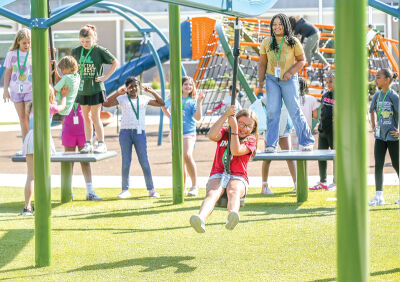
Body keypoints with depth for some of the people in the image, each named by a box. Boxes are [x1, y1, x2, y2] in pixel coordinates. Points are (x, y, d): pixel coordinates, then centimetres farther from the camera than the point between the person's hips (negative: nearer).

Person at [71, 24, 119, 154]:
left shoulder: (100, 50, -9)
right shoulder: (76, 51, 2)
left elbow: (115, 62, 0)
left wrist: (105, 77, -7)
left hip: (96, 89, -4)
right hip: (82, 89, 4)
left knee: (95, 117, -5)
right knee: (86, 117, 9)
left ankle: (101, 144, 3)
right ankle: (88, 143, 15)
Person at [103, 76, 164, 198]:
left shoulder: (144, 99, 12)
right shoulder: (122, 98, 7)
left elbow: (161, 103, 13)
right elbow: (106, 104, -5)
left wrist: (152, 92, 1)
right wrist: (118, 93, -16)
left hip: (139, 132, 0)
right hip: (125, 132, 0)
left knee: (144, 161, -4)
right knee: (126, 162, 1)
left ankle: (151, 189, 1)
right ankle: (125, 190, 7)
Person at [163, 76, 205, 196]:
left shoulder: (193, 101, 2)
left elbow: (198, 117, -10)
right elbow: (164, 106, 29)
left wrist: (199, 102, -15)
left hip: (188, 133, -4)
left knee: (187, 155, -25)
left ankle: (195, 185, -22)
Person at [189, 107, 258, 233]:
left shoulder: (251, 140, 10)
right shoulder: (224, 133, 16)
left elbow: (236, 151, -12)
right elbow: (212, 136, -11)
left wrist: (234, 128, -15)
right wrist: (225, 115, -18)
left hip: (238, 178, -1)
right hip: (217, 176, 1)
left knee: (233, 191, -38)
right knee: (212, 194, -34)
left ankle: (232, 215, -73)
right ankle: (200, 219, -66)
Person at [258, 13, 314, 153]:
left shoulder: (293, 42, -1)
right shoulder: (266, 42, 7)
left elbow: (301, 60, 2)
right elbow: (262, 63, 12)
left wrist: (290, 72, -11)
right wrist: (260, 82, 5)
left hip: (289, 80, -2)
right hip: (272, 79, 2)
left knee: (295, 111, -3)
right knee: (272, 112, -2)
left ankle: (306, 142, 7)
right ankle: (271, 145, 1)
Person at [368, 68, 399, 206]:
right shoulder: (377, 95, 6)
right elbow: (372, 111, 25)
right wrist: (374, 125, 16)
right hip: (380, 136, 6)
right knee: (378, 165, 0)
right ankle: (379, 196, 2)